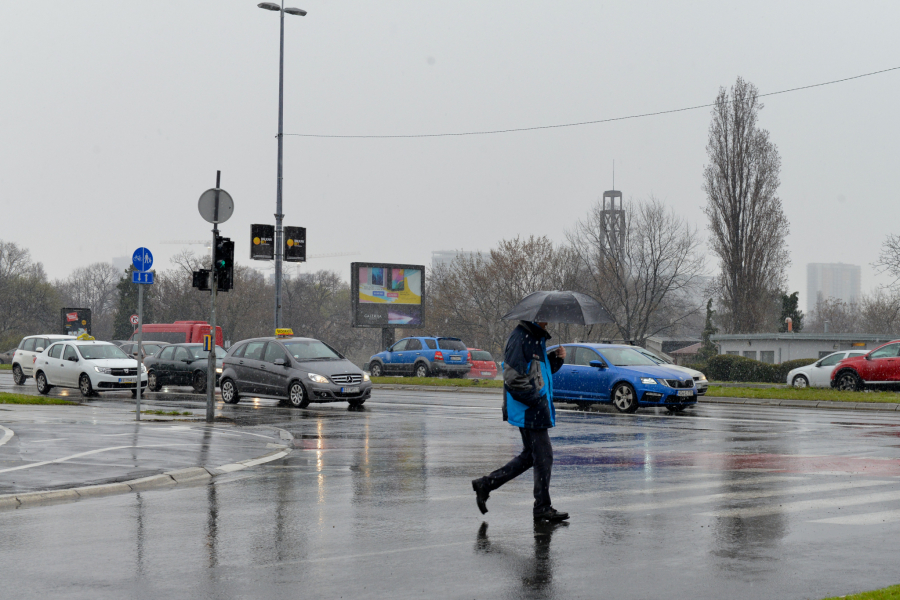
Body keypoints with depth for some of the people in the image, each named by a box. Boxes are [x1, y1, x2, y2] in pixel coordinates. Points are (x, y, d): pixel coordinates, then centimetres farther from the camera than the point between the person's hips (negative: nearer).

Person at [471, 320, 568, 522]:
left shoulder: (537, 338, 16)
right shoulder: (519, 338, -15)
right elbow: (513, 377, -21)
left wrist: (556, 358, 7)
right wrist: (536, 399, -19)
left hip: (536, 409, 10)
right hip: (528, 411, -10)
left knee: (530, 456, 15)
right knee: (543, 456, -4)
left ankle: (486, 484, 21)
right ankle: (542, 508, 6)